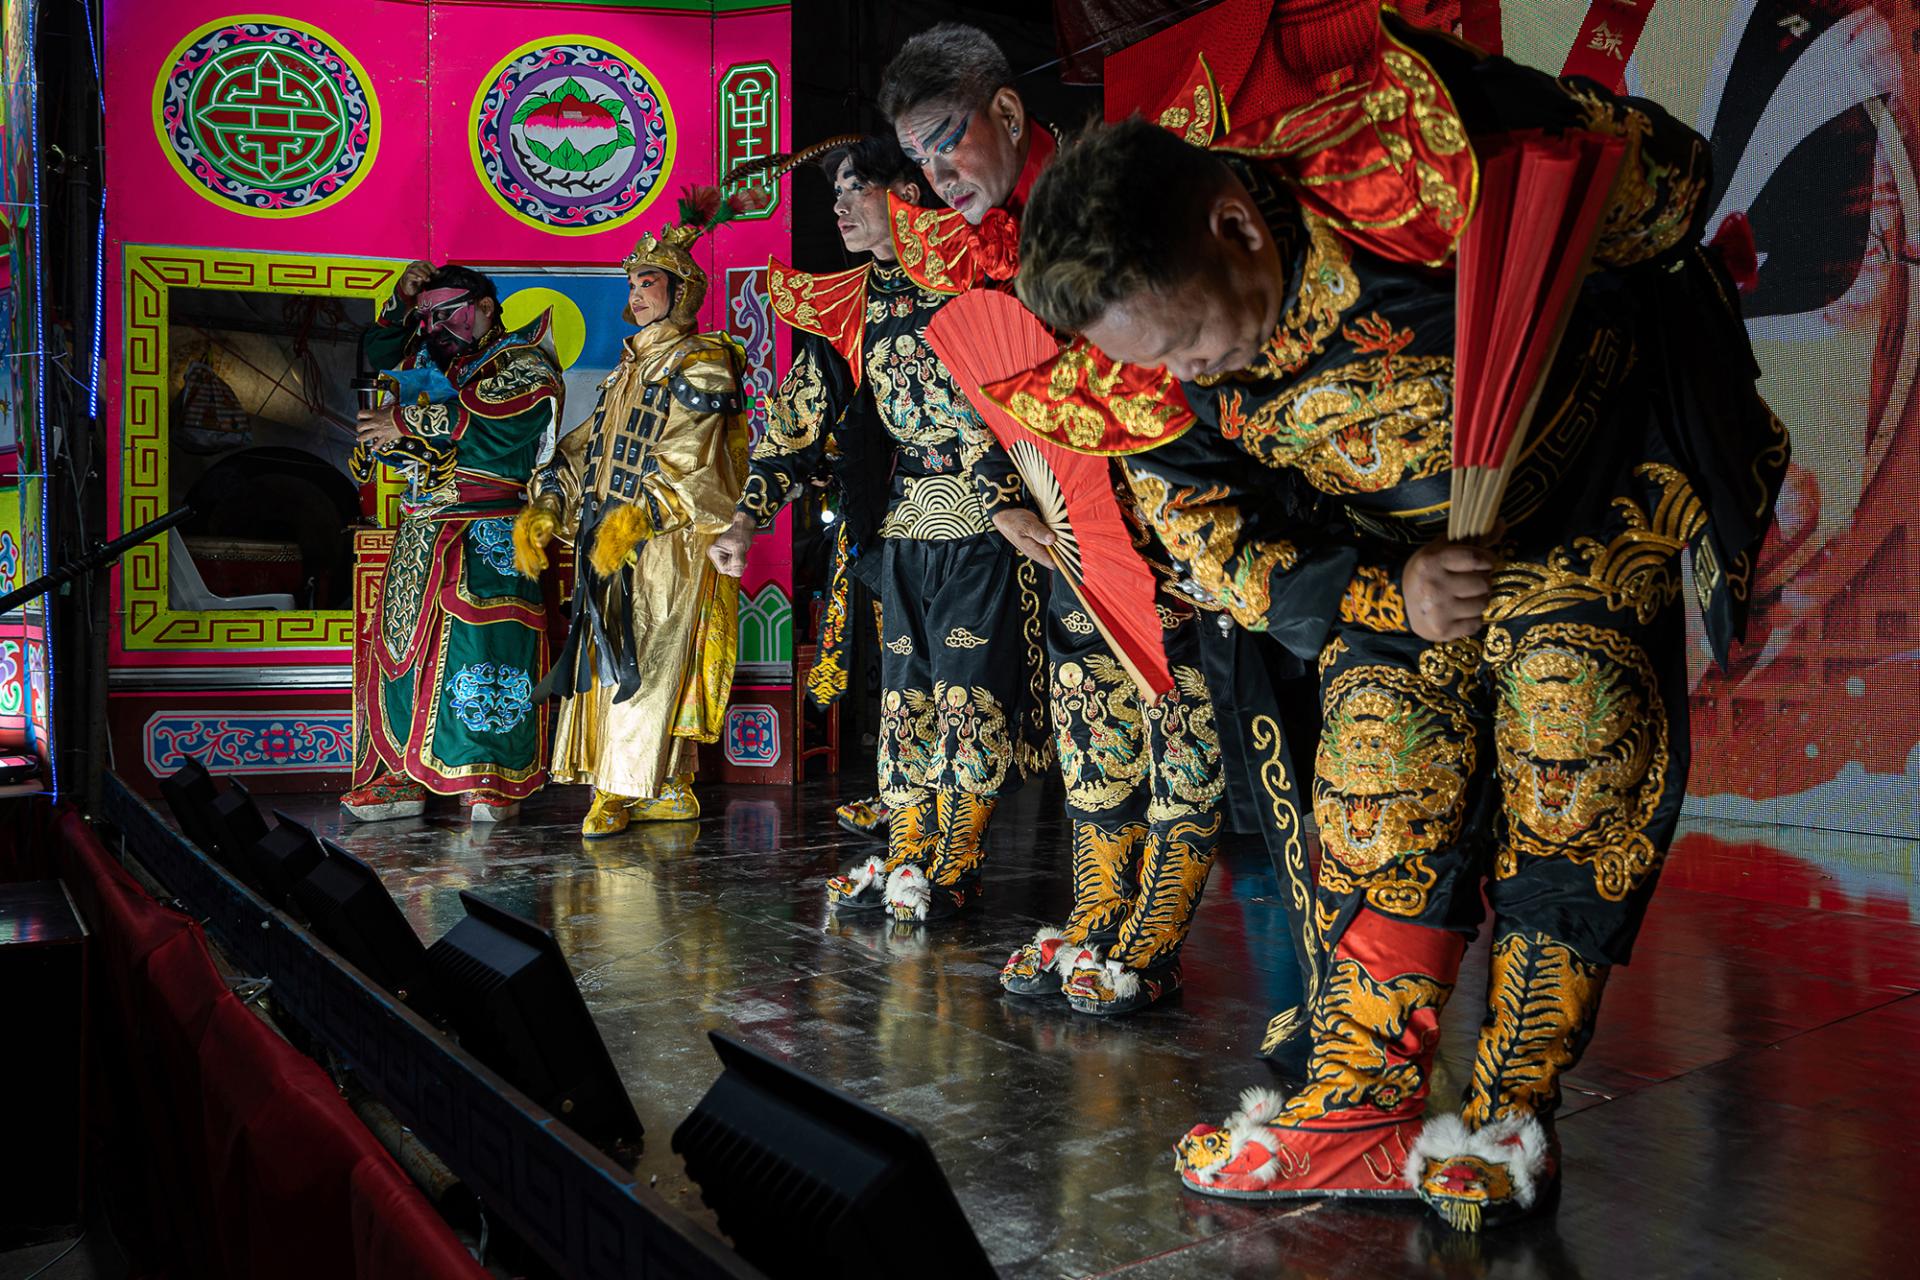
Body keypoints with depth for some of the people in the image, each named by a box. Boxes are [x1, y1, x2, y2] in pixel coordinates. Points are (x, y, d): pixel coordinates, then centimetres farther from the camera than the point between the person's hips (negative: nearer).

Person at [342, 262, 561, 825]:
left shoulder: (524, 366, 0)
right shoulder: (434, 361, 24)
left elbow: (487, 422, -16)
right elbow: (379, 353, 35)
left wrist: (407, 424, -10)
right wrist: (402, 301, 20)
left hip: (485, 539, -8)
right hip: (419, 534, 8)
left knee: (478, 643, -16)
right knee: (404, 645, 4)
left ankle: (490, 781, -13)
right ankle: (400, 780, 8)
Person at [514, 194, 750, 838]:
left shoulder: (702, 364, -2)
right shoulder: (629, 367, 22)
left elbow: (687, 458, -14)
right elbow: (585, 445, 18)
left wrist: (637, 516, -23)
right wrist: (541, 510, 6)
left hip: (667, 541, -8)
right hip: (610, 541, 8)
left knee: (645, 660, -8)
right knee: (610, 659, 5)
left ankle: (623, 789, -3)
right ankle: (670, 789, 10)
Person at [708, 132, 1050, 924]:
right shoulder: (849, 304, 10)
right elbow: (802, 413, 8)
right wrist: (749, 517, 0)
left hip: (984, 520, -5)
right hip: (904, 521, 5)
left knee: (970, 688, -4)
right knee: (904, 687, 7)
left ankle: (953, 868, 5)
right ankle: (903, 861, 16)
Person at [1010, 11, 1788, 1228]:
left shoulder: (1413, 139, -36)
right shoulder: (1161, 370, -22)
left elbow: (1670, 175, -19)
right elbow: (1221, 551, -8)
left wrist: (1547, 337, -19)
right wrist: (1386, 597, -23)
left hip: (1594, 491, -3)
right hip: (1393, 552, 3)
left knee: (1570, 789, -11)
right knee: (1377, 795, -4)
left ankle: (1512, 1117, 0)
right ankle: (1358, 1107, 5)